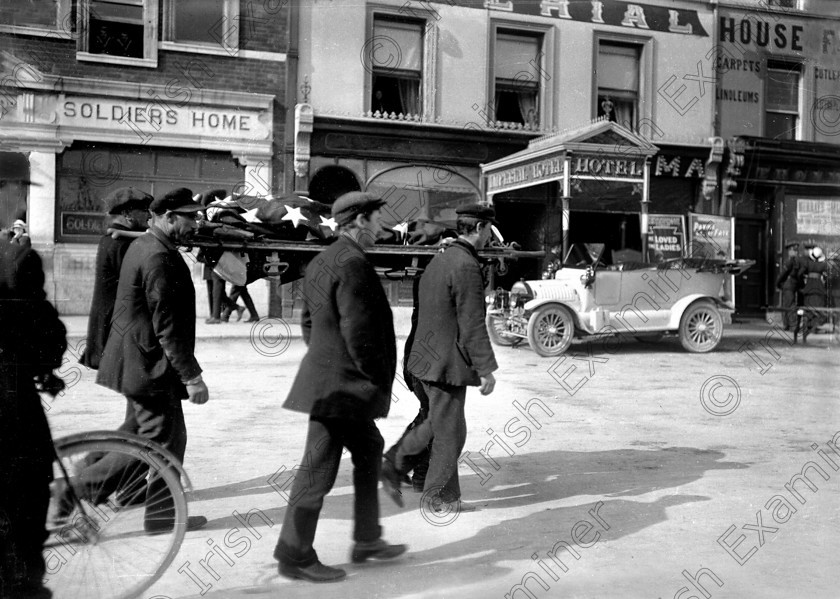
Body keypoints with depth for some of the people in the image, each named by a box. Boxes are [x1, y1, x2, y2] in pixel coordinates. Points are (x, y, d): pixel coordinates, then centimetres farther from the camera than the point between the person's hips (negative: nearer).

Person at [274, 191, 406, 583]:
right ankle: (294, 556, 12)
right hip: (342, 385, -11)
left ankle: (367, 540, 30)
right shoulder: (353, 264, -19)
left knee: (369, 452, 20)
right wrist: (378, 379, -12)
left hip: (331, 379, 11)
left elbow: (308, 321, 18)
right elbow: (359, 333, -23)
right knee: (319, 470, 0)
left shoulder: (322, 261, 12)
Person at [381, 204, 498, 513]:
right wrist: (487, 369, -16)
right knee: (450, 432, 5)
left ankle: (395, 465, 20)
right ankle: (440, 495, 18)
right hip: (447, 363, -9)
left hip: (428, 357, 9)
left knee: (439, 423, 22)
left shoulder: (439, 260, 11)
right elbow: (472, 325, -22)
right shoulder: (467, 267, -20)